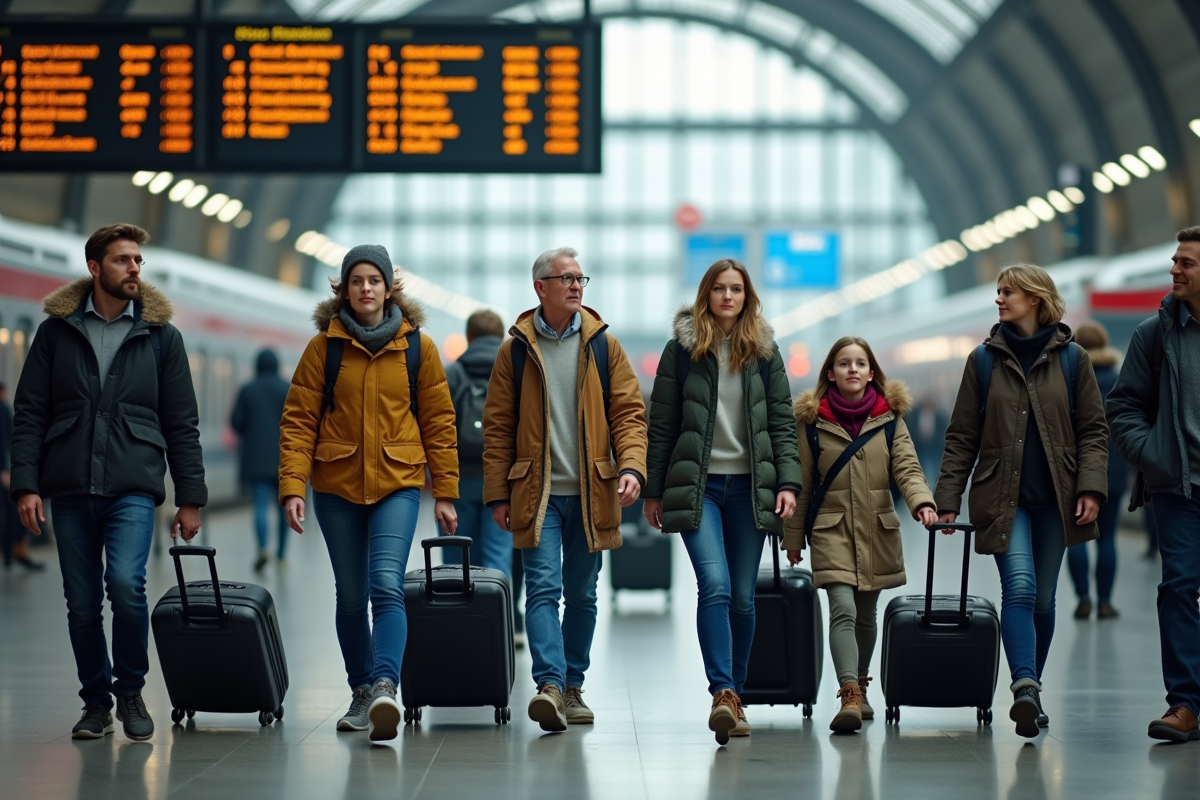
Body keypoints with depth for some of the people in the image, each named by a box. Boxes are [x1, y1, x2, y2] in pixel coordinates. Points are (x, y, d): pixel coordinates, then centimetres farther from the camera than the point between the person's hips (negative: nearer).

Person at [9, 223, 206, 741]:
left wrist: (190, 497, 3)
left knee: (125, 583, -20)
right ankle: (96, 703, 21)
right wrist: (25, 484, -6)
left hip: (133, 486, -1)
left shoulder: (161, 335, 8)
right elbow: (29, 413, 5)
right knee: (82, 603, 4)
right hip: (70, 489, 2)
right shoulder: (57, 330, 7)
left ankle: (130, 691, 1)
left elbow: (182, 424, 8)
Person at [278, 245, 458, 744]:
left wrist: (445, 492, 4)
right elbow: (299, 419, 0)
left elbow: (438, 421, 6)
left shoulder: (417, 346, 3)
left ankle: (385, 687, -30)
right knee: (350, 595, 9)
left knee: (386, 586, -19)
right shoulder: (324, 346, 2)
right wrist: (292, 485, -10)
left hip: (398, 483, -2)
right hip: (337, 485, 2)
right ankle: (361, 694, 21)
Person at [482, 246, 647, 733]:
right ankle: (550, 686, -22)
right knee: (543, 588, -13)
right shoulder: (515, 350, 3)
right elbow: (498, 427, 4)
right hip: (537, 493, -2)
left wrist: (631, 467, -13)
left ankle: (573, 687, 20)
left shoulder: (603, 345, 6)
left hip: (591, 493, 2)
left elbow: (629, 412, 4)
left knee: (581, 595, 9)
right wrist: (497, 494, 0)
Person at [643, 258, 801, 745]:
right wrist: (654, 490, 2)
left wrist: (788, 483, -4)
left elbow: (782, 422, 7)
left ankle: (734, 695, 16)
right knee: (715, 584, -19)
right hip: (697, 486, -2)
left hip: (749, 486, 2)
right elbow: (661, 423, 4)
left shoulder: (764, 352, 8)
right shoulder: (682, 349, 2)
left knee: (743, 596, 5)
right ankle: (723, 692, -23)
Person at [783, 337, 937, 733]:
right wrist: (793, 537, 7)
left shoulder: (889, 417, 4)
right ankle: (849, 697, -25)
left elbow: (907, 467, -4)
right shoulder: (813, 420, 0)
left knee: (865, 615, 13)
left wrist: (922, 503, -24)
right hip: (831, 528, -2)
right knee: (843, 610, -17)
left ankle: (859, 689, 31)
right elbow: (802, 483, 5)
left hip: (878, 530, 3)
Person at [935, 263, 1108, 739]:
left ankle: (1029, 693, 22)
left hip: (1055, 498, 1)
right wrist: (947, 499, 0)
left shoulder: (1071, 359, 4)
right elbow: (962, 436, 6)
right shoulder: (984, 359, 5)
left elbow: (1092, 430, 4)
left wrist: (1091, 488, -8)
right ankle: (1025, 688, -29)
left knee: (1043, 598, 8)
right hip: (1002, 497, -1)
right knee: (1019, 588, -18)